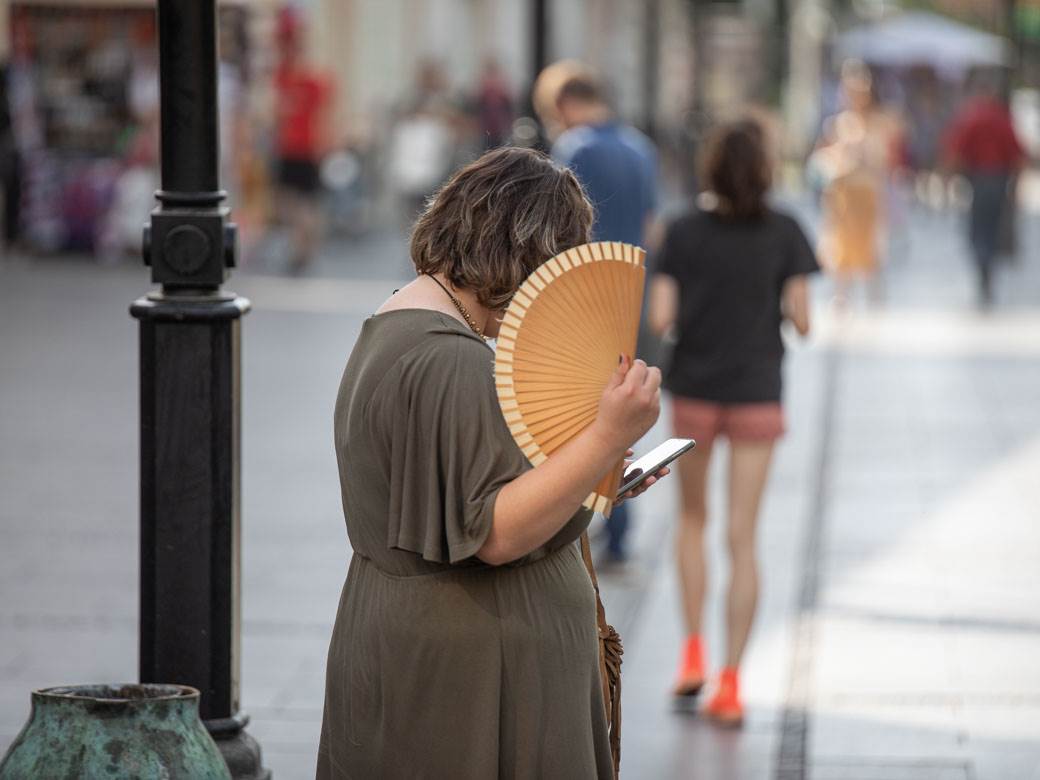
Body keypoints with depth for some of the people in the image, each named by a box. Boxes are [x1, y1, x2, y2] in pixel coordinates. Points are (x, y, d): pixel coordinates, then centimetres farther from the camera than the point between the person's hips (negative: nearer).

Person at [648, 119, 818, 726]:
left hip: (695, 393, 1)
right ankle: (731, 681, -2)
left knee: (693, 519, 22)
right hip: (758, 396, 0)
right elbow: (801, 319, -8)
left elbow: (660, 318, -10)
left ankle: (694, 651, 12)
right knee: (743, 539, 2)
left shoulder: (684, 233, -5)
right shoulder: (784, 233, -6)